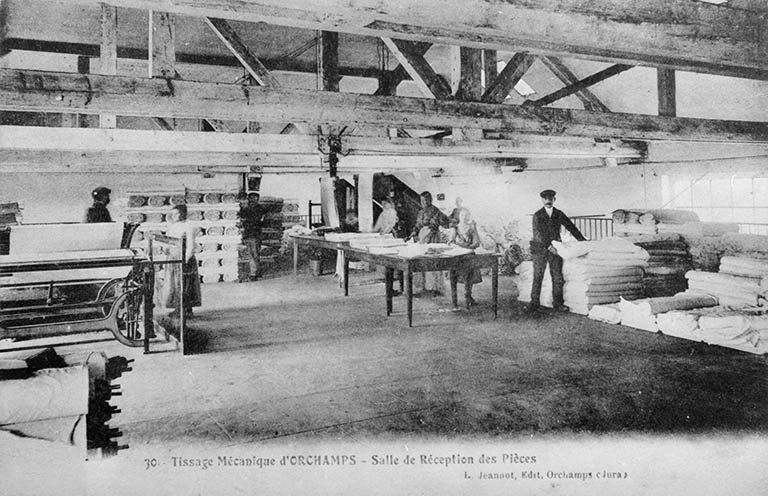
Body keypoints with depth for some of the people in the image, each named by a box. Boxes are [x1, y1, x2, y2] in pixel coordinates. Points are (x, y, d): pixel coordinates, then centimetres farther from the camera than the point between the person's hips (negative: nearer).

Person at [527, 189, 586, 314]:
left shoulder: (559, 214, 8)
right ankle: (534, 303, 3)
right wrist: (548, 246, -21)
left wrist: (583, 241, 8)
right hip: (540, 249, -3)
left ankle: (557, 303, 7)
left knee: (558, 277, 0)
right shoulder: (537, 215, -2)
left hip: (555, 249, 3)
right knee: (537, 277, -2)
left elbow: (571, 227, 13)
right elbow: (538, 233, -11)